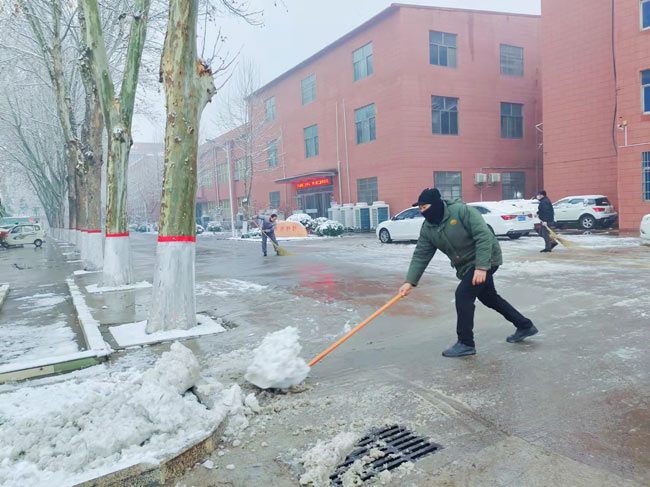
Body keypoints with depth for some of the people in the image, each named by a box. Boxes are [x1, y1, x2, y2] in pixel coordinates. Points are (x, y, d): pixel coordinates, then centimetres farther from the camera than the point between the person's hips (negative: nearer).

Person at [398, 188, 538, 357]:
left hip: (485, 260, -8)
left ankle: (466, 343, -3)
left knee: (463, 295, -17)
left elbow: (484, 236, -28)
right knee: (489, 298, 19)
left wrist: (481, 267, -33)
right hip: (466, 266, 8)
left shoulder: (462, 211, -25)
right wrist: (410, 281, -14)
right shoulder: (428, 228, -4)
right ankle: (525, 326, 38)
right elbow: (420, 256, -5)